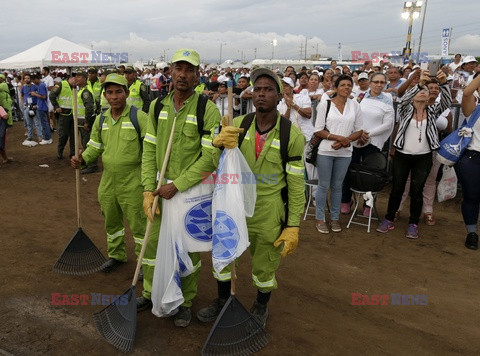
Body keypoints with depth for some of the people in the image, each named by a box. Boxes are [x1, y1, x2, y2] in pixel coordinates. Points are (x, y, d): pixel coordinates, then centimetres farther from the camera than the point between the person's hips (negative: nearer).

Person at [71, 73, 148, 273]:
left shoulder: (139, 117, -12)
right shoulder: (101, 120, 7)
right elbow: (94, 147, 15)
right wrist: (82, 159, -5)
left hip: (133, 183, -6)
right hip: (108, 181, 6)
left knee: (138, 223, 4)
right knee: (111, 221, 20)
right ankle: (116, 255, 42)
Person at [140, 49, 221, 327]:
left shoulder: (208, 110, -13)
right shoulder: (158, 106, 3)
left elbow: (210, 158, -16)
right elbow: (149, 150, 2)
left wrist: (177, 186, -17)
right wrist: (149, 190, -5)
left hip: (192, 191, -4)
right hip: (162, 189, 5)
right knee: (152, 243, 15)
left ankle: (186, 302, 31)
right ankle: (150, 293, 39)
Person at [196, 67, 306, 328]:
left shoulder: (292, 135, -13)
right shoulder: (238, 125, -5)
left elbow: (296, 185, -9)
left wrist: (293, 226, -9)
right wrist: (218, 143, -29)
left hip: (268, 214, -3)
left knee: (264, 267, 15)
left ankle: (261, 308, 44)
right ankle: (223, 301, 45)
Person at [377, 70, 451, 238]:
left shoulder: (433, 111, 6)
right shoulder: (406, 109, 2)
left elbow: (447, 101, -11)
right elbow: (404, 99, -19)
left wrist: (443, 84, -28)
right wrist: (419, 83, -34)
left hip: (423, 157, 1)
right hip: (402, 155, -1)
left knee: (417, 191, 5)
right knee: (397, 188, 6)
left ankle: (413, 224, 17)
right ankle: (389, 220, 19)